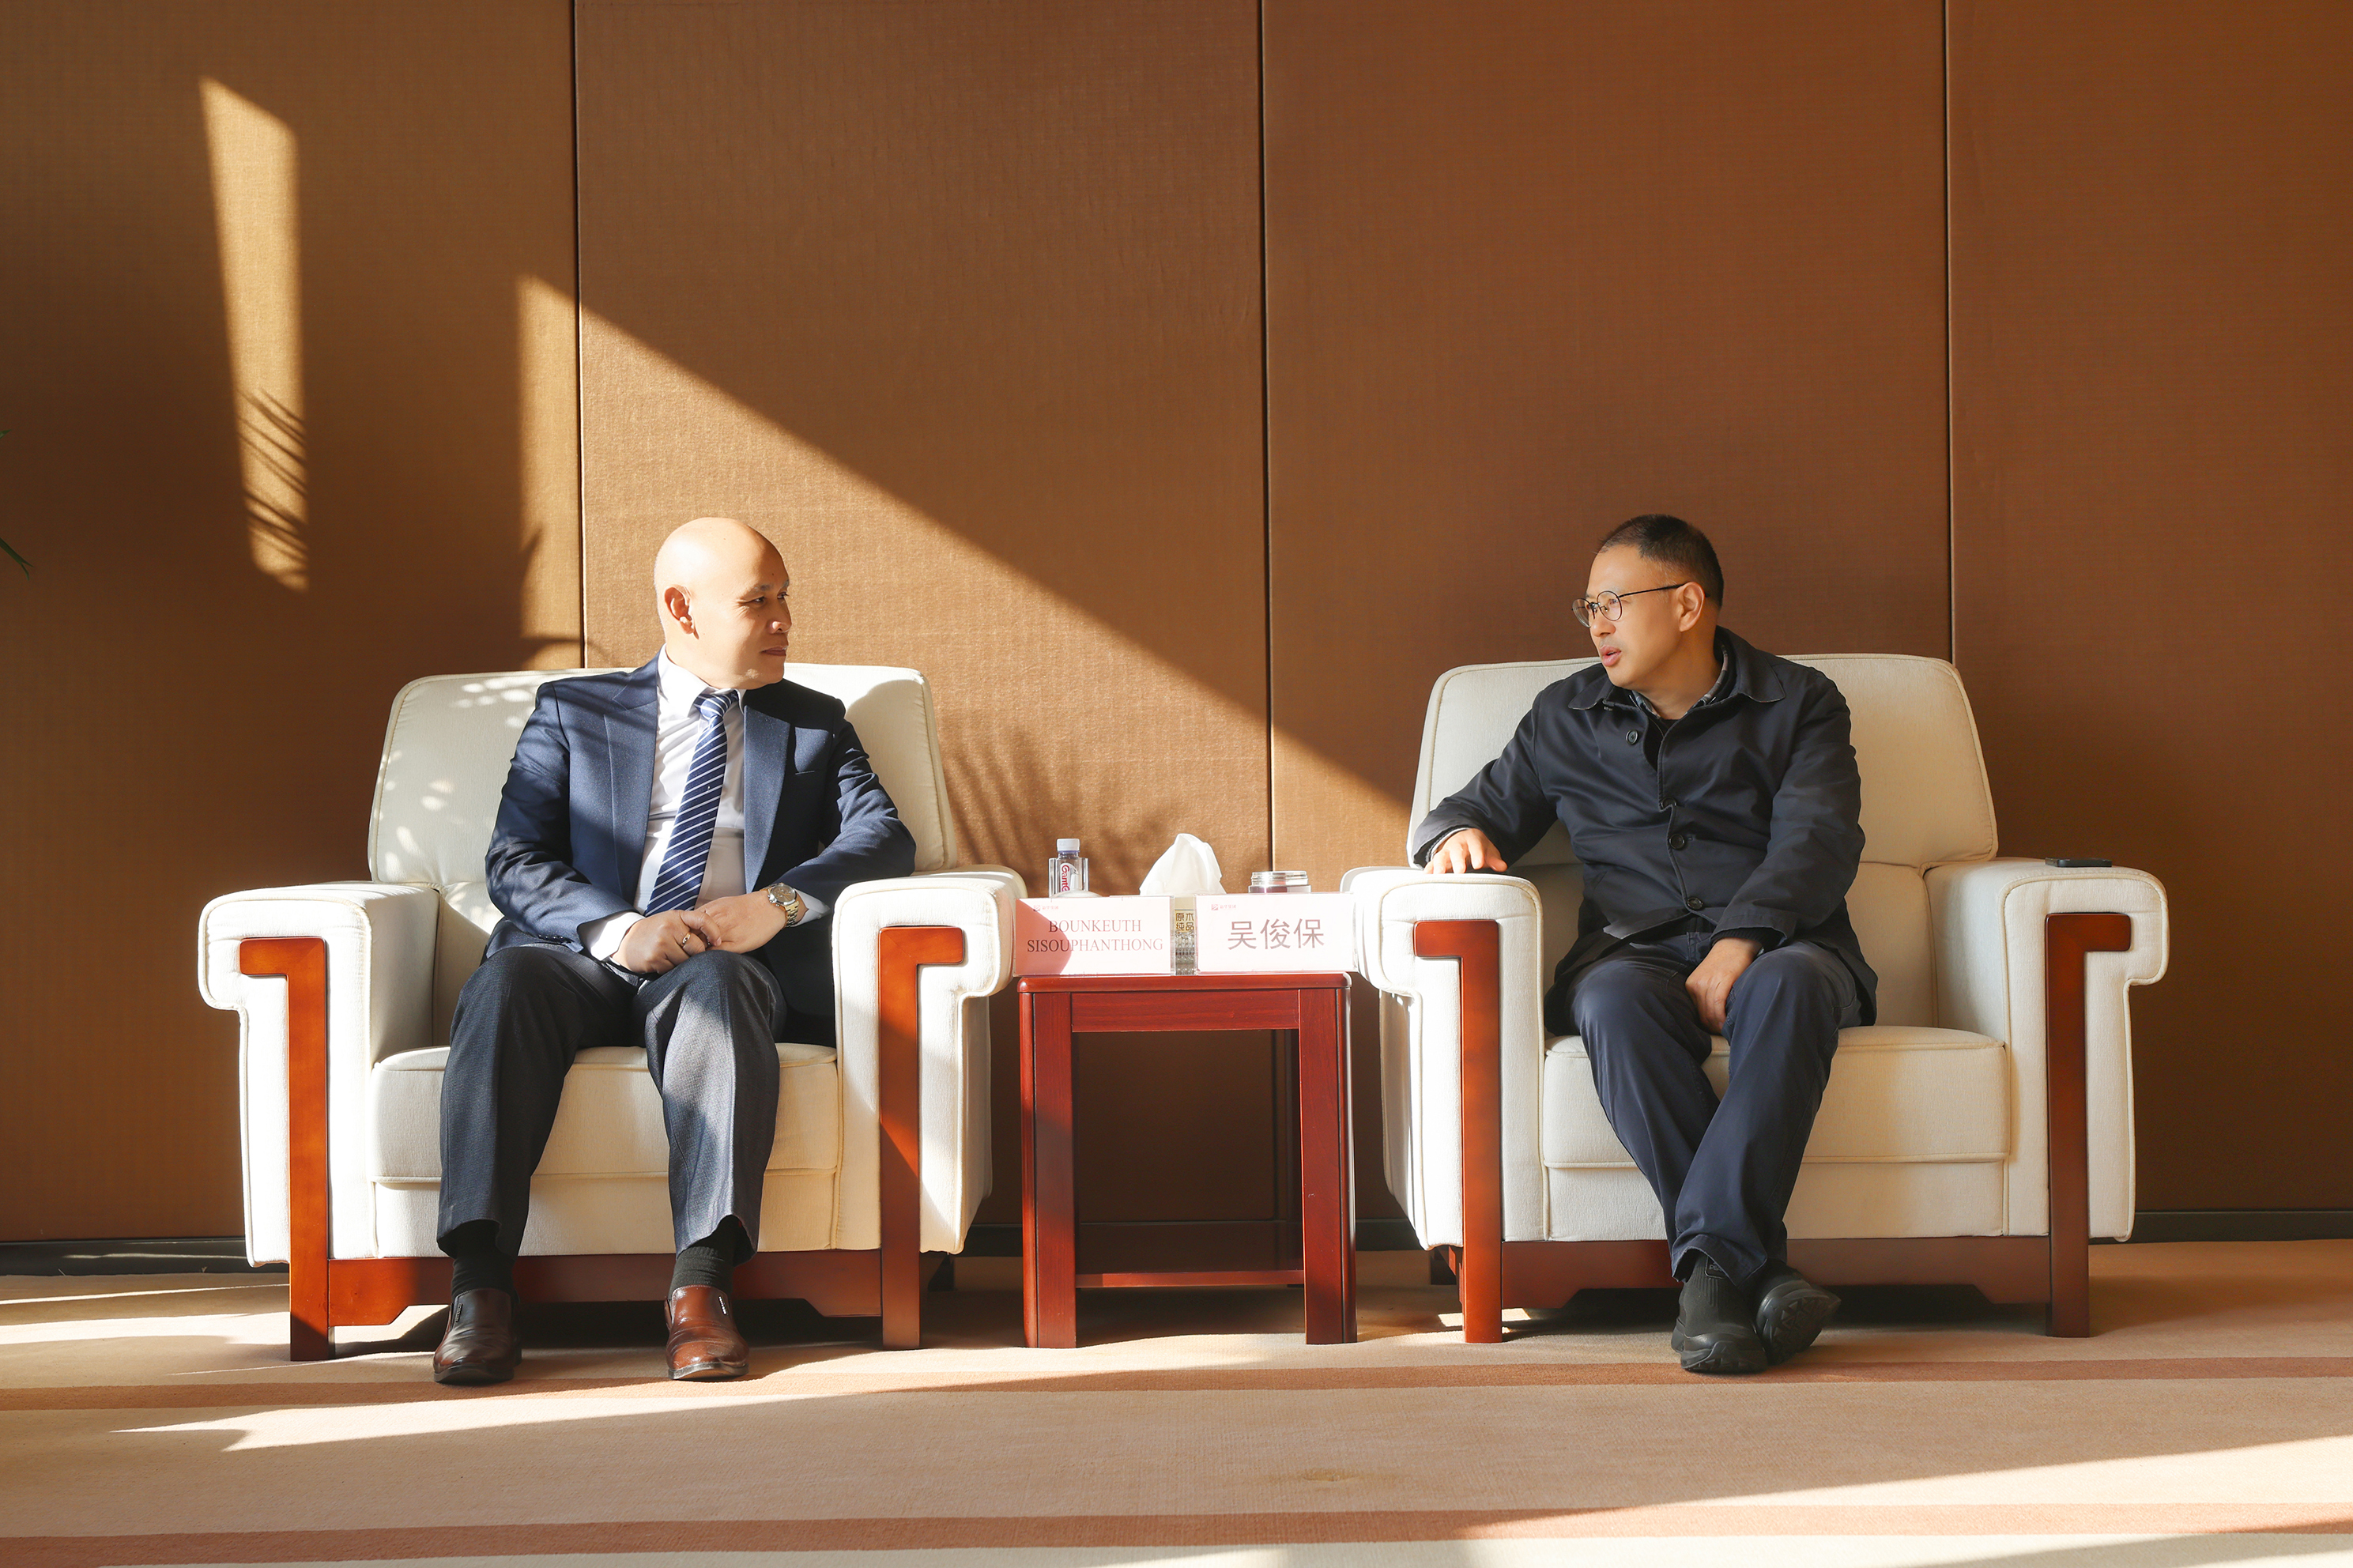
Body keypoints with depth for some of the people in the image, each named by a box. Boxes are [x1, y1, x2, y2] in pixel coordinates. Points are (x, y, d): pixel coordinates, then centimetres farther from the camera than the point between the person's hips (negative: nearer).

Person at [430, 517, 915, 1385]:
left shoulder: (814, 724, 22)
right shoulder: (572, 713, 18)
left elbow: (884, 837, 5)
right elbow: (514, 861, 5)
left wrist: (777, 903, -15)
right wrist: (619, 930, -16)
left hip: (728, 964, 0)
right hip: (586, 955, 1)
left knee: (715, 985, -37)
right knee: (507, 982, -34)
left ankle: (700, 1288, -47)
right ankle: (479, 1287, -40)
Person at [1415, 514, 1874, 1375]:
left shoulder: (1798, 704, 13)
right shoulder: (1568, 716, 23)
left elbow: (1818, 842, -2)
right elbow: (1480, 806, 26)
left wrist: (1740, 945, -20)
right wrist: (1461, 835, -2)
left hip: (1774, 940, -1)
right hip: (1638, 948, 1)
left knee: (1789, 986, -39)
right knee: (1613, 1001, -37)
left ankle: (1711, 1259, -46)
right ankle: (1759, 1269, -43)